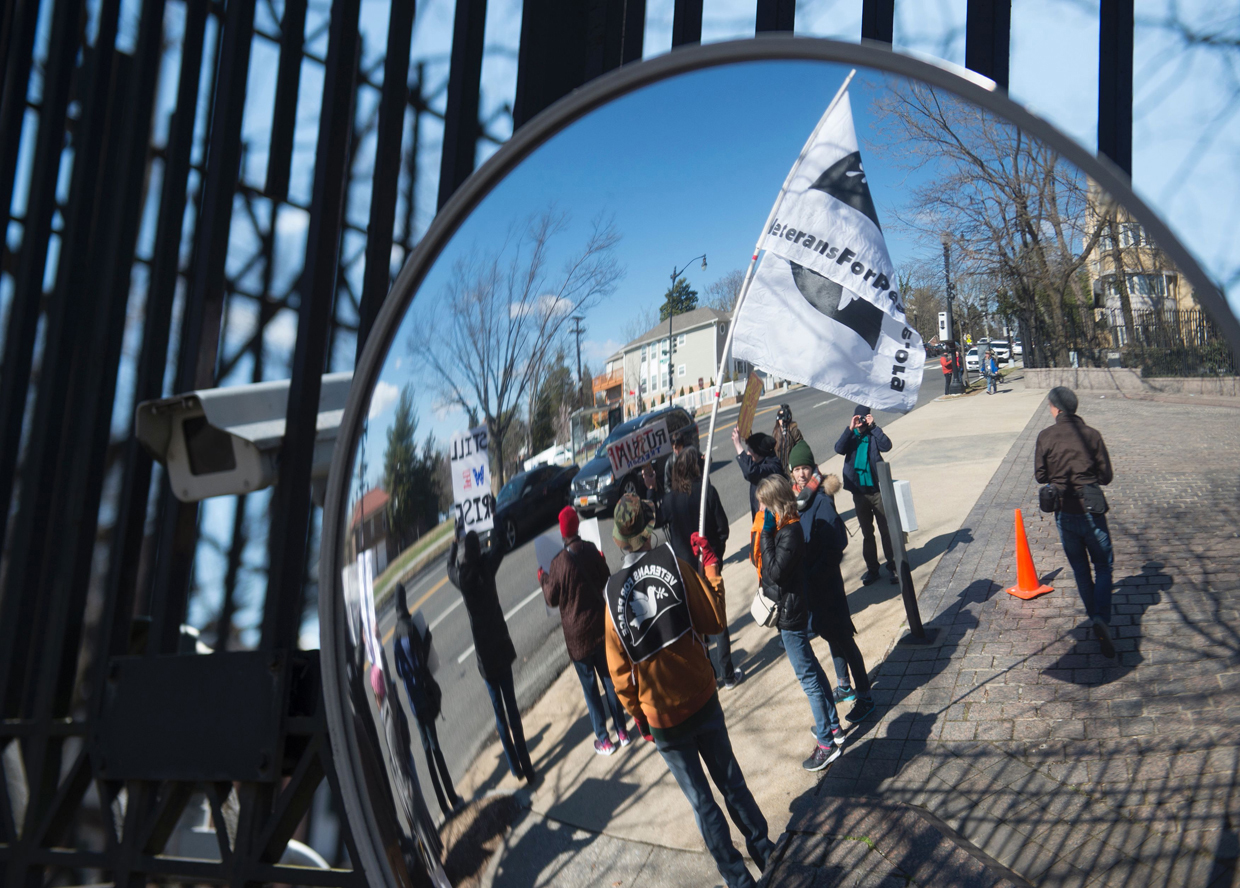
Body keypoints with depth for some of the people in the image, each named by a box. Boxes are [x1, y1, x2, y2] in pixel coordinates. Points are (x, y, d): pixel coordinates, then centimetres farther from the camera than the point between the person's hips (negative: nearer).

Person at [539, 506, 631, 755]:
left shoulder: (559, 562, -20)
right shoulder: (591, 550, -8)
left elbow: (552, 599, -9)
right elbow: (605, 579, 6)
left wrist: (543, 579, 9)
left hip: (577, 635, -4)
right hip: (600, 626, 4)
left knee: (590, 687, 7)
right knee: (608, 678, 16)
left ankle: (604, 740, 13)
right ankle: (621, 731, 24)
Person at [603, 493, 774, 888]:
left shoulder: (613, 594, -9)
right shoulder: (672, 563, -12)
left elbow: (620, 672, -3)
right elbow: (713, 621, -7)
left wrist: (639, 717, 12)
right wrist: (711, 567, 2)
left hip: (662, 719, 0)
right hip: (702, 699, 1)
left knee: (702, 802, 12)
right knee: (731, 782, 21)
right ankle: (763, 849, 35)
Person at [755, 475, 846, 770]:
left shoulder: (790, 532, -24)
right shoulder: (781, 528, 4)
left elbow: (775, 571, -29)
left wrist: (767, 534, -26)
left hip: (791, 614, -10)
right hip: (786, 611, 10)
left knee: (808, 676, -2)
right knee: (812, 670, 21)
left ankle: (827, 744, 6)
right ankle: (832, 727, 35)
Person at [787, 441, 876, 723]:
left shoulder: (822, 501, -19)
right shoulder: (796, 499, 3)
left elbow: (834, 548, -21)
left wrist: (813, 578, -21)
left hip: (826, 583, -7)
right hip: (807, 583, 7)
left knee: (842, 637, -1)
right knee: (831, 636, 20)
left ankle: (865, 697, 7)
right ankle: (844, 687, 35)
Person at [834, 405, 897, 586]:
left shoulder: (874, 434, -1)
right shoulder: (851, 436, 3)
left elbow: (886, 446, -20)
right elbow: (839, 449, -15)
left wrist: (873, 426, -20)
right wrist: (850, 429, -21)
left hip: (876, 489, -2)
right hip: (859, 491, 2)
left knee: (886, 530, 2)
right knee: (866, 533, 11)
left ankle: (893, 566, 12)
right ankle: (872, 569, 19)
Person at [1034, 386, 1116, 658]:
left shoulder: (1046, 437, -6)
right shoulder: (1091, 435, -5)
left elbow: (1040, 476, 0)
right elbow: (1107, 476, -1)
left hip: (1064, 513, 1)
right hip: (1091, 510, -1)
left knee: (1080, 569, 17)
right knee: (1103, 565, 7)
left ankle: (1094, 617, 20)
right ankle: (1102, 618, -13)